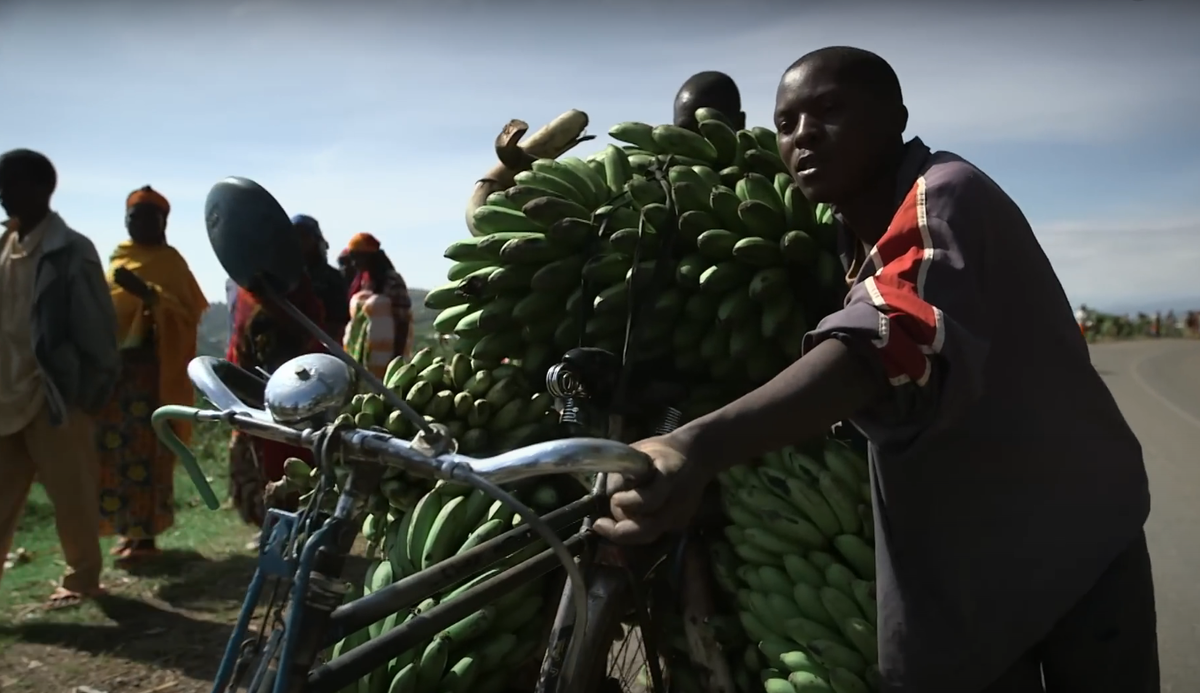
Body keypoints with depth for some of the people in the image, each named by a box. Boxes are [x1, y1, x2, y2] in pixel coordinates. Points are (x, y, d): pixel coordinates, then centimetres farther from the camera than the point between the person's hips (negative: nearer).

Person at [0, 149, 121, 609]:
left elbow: (97, 325, -10)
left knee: (71, 494, 4)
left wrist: (93, 389, -10)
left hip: (56, 394, -7)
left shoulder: (71, 251, -10)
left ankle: (83, 577, 19)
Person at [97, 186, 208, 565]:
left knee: (145, 451, -8)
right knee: (113, 449, 8)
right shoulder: (119, 258, 18)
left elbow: (186, 313, -14)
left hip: (150, 369, -7)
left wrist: (146, 292, -28)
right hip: (113, 366, 7)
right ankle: (129, 527, 19)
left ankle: (145, 534, -4)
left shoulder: (170, 261, -2)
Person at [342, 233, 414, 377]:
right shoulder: (361, 281, 13)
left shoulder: (392, 281, -9)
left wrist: (397, 359, -13)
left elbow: (403, 322, -10)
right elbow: (355, 320, 18)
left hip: (384, 361, -7)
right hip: (358, 360, 8)